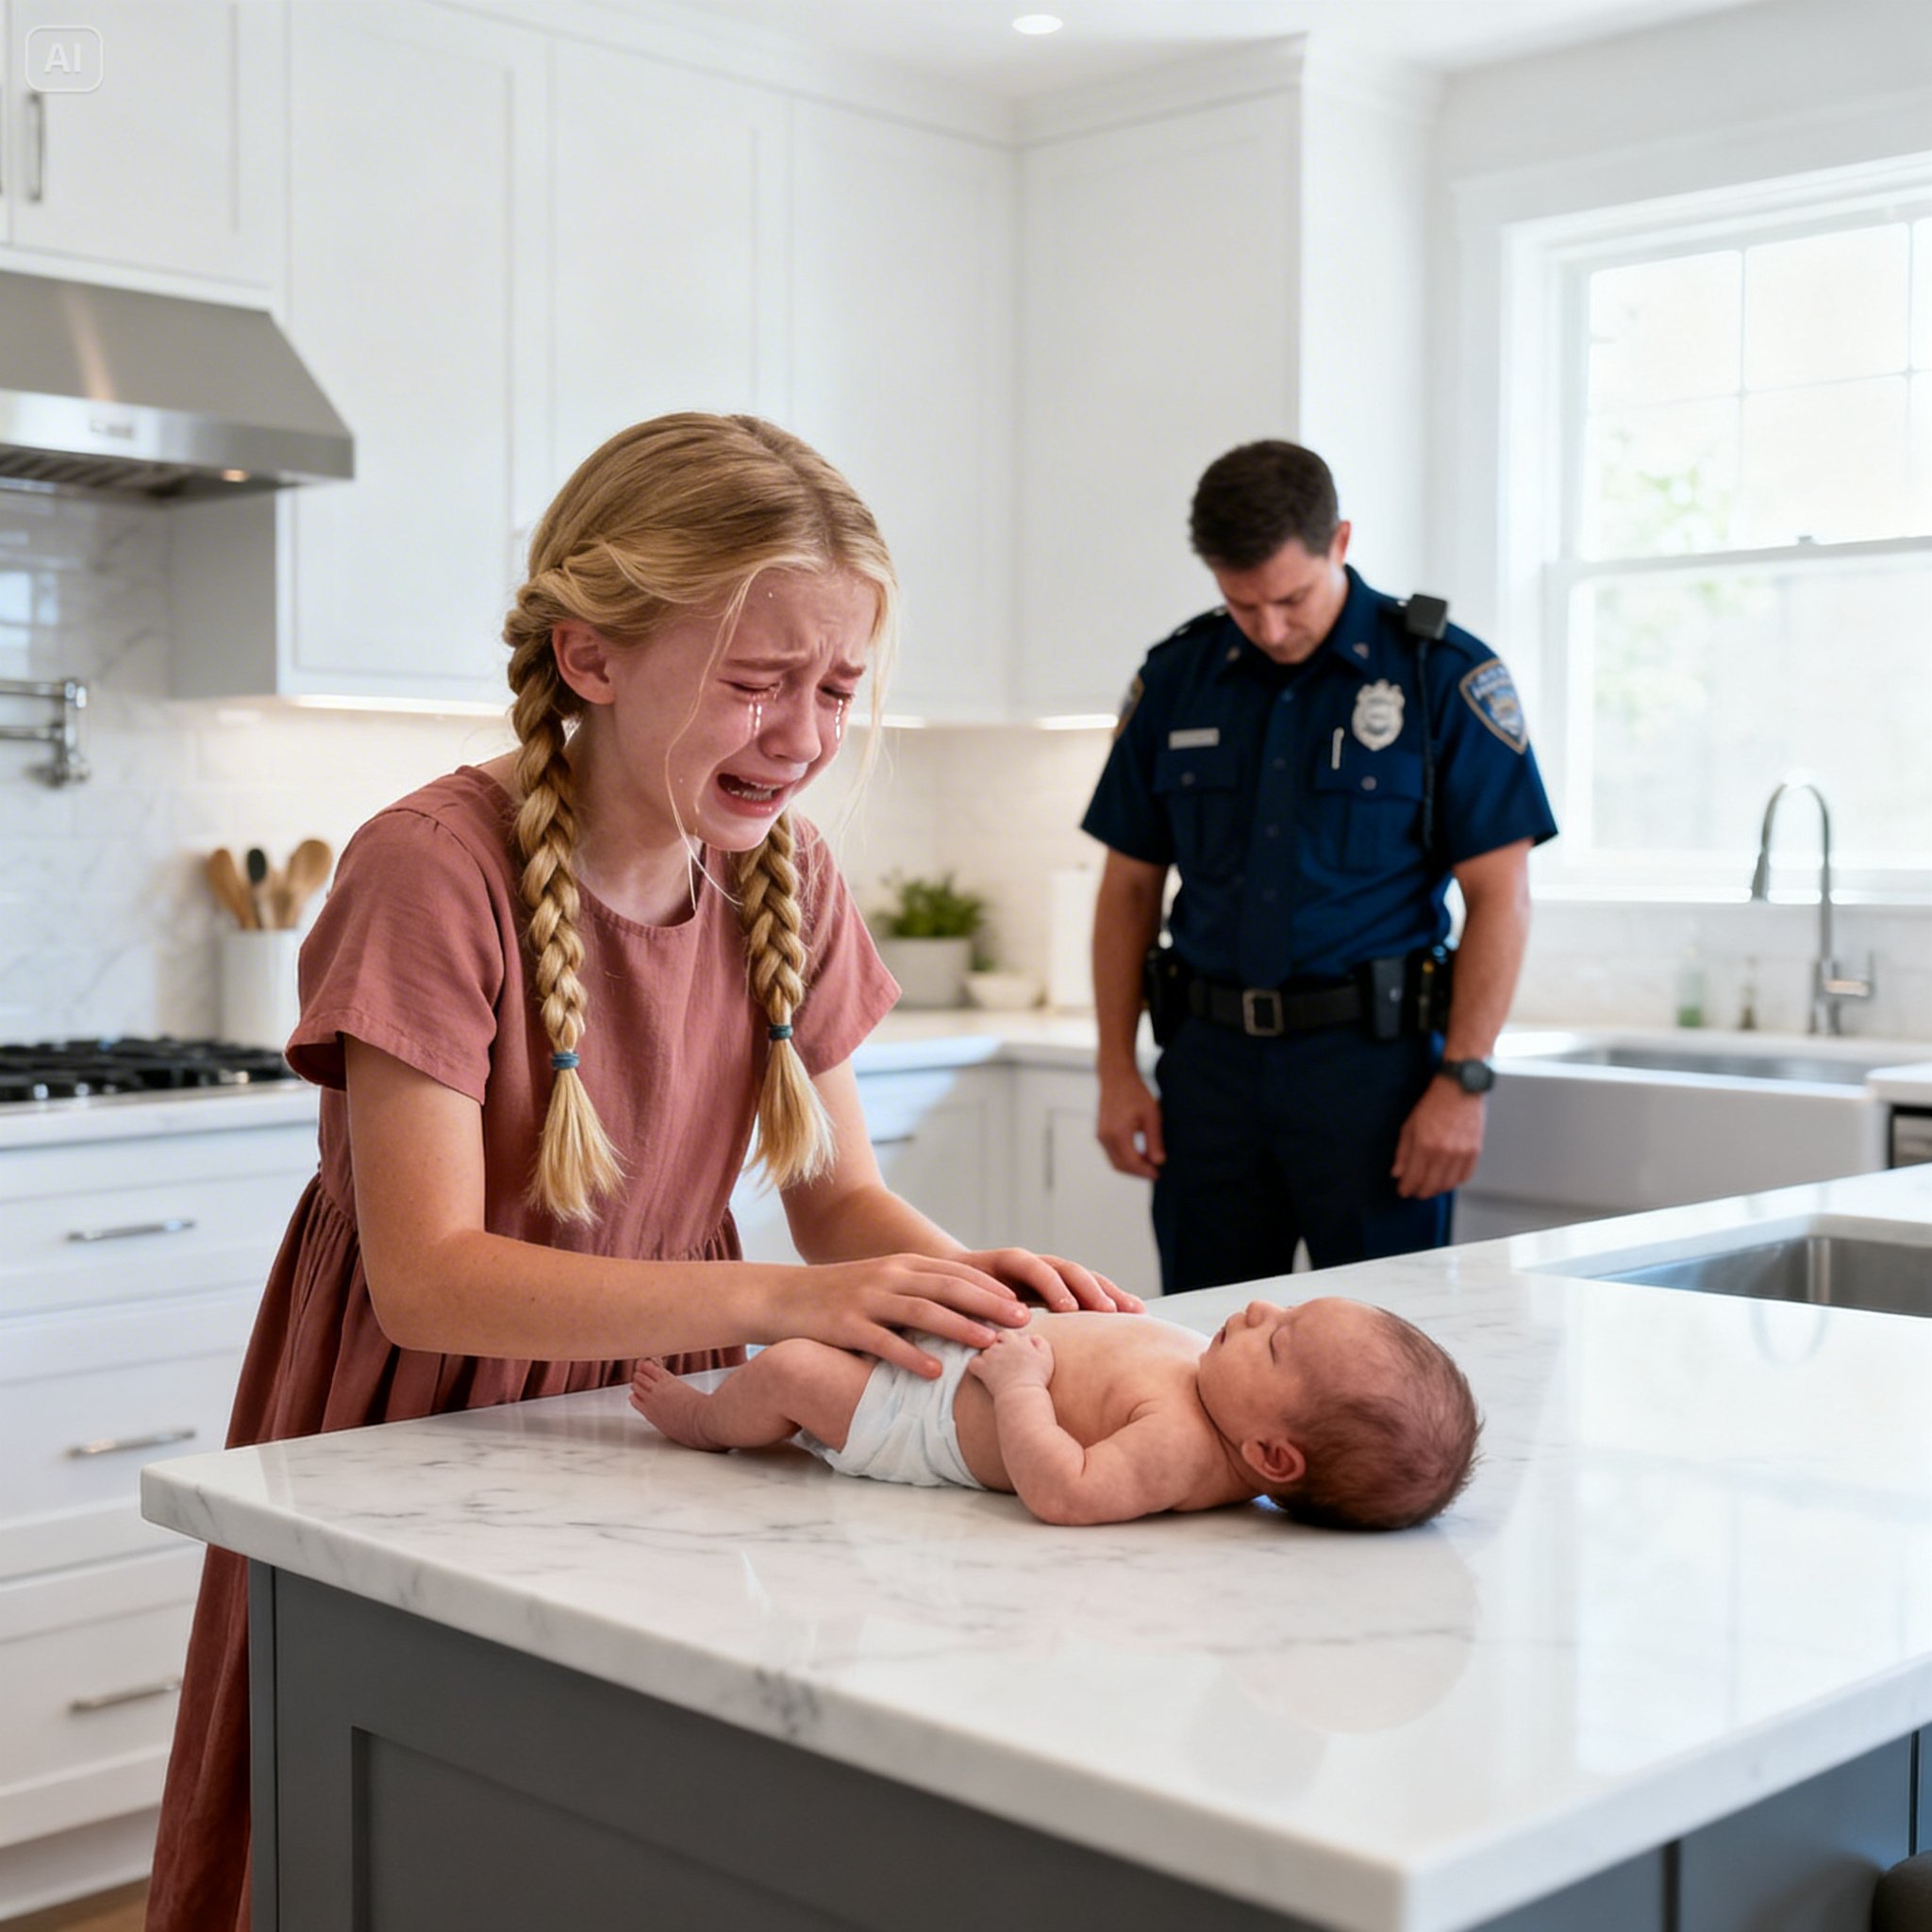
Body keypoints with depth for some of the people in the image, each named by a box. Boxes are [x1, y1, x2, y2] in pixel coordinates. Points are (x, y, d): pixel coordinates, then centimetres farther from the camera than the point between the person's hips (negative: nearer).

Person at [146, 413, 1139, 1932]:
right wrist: (778, 1301, -40)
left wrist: (957, 1276, -23)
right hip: (422, 1447, -4)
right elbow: (427, 1279, -28)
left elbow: (839, 1189, 0)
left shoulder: (786, 878, -5)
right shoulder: (435, 870, -24)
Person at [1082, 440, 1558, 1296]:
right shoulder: (1175, 678, 7)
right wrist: (1117, 1070, 5)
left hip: (1371, 1056, -3)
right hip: (1210, 1057, 3)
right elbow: (1130, 884, 11)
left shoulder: (1444, 675, -3)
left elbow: (1499, 894, -4)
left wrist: (1464, 1080, -11)